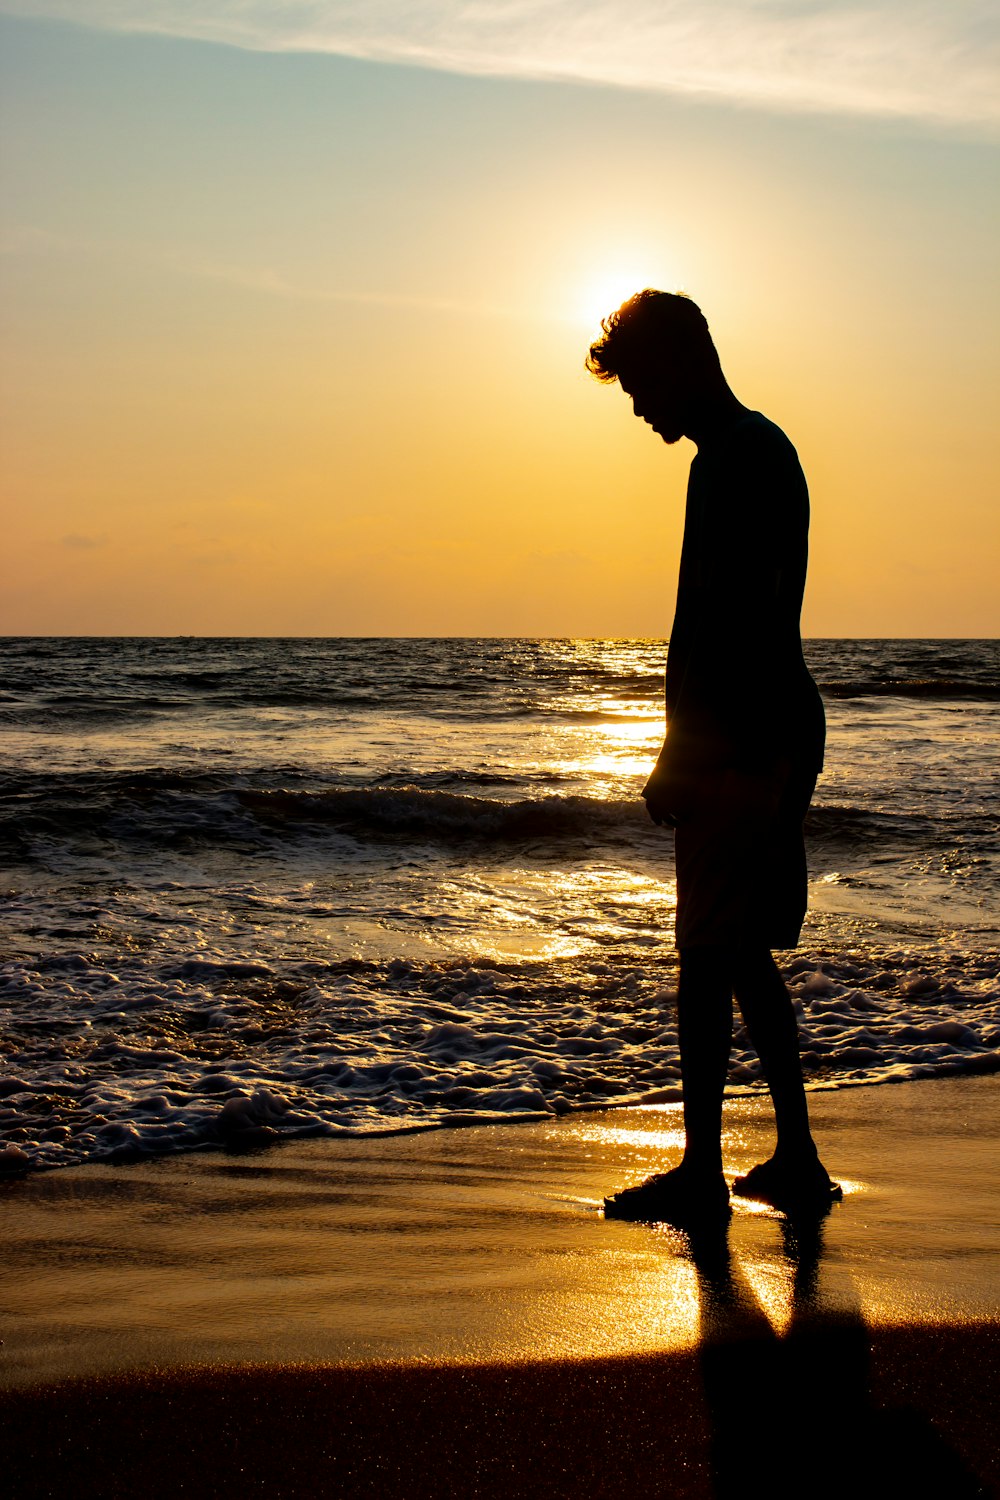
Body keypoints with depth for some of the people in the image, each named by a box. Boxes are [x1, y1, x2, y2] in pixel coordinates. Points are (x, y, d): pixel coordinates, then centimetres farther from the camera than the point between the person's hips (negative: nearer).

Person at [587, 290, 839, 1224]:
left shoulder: (730, 460, -14)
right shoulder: (768, 449, 18)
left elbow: (714, 622, -20)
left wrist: (679, 758, -18)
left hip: (737, 749, -10)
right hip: (782, 736, 10)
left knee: (710, 957, -4)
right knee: (745, 957, 14)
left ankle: (702, 1173, 3)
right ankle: (796, 1162, 19)